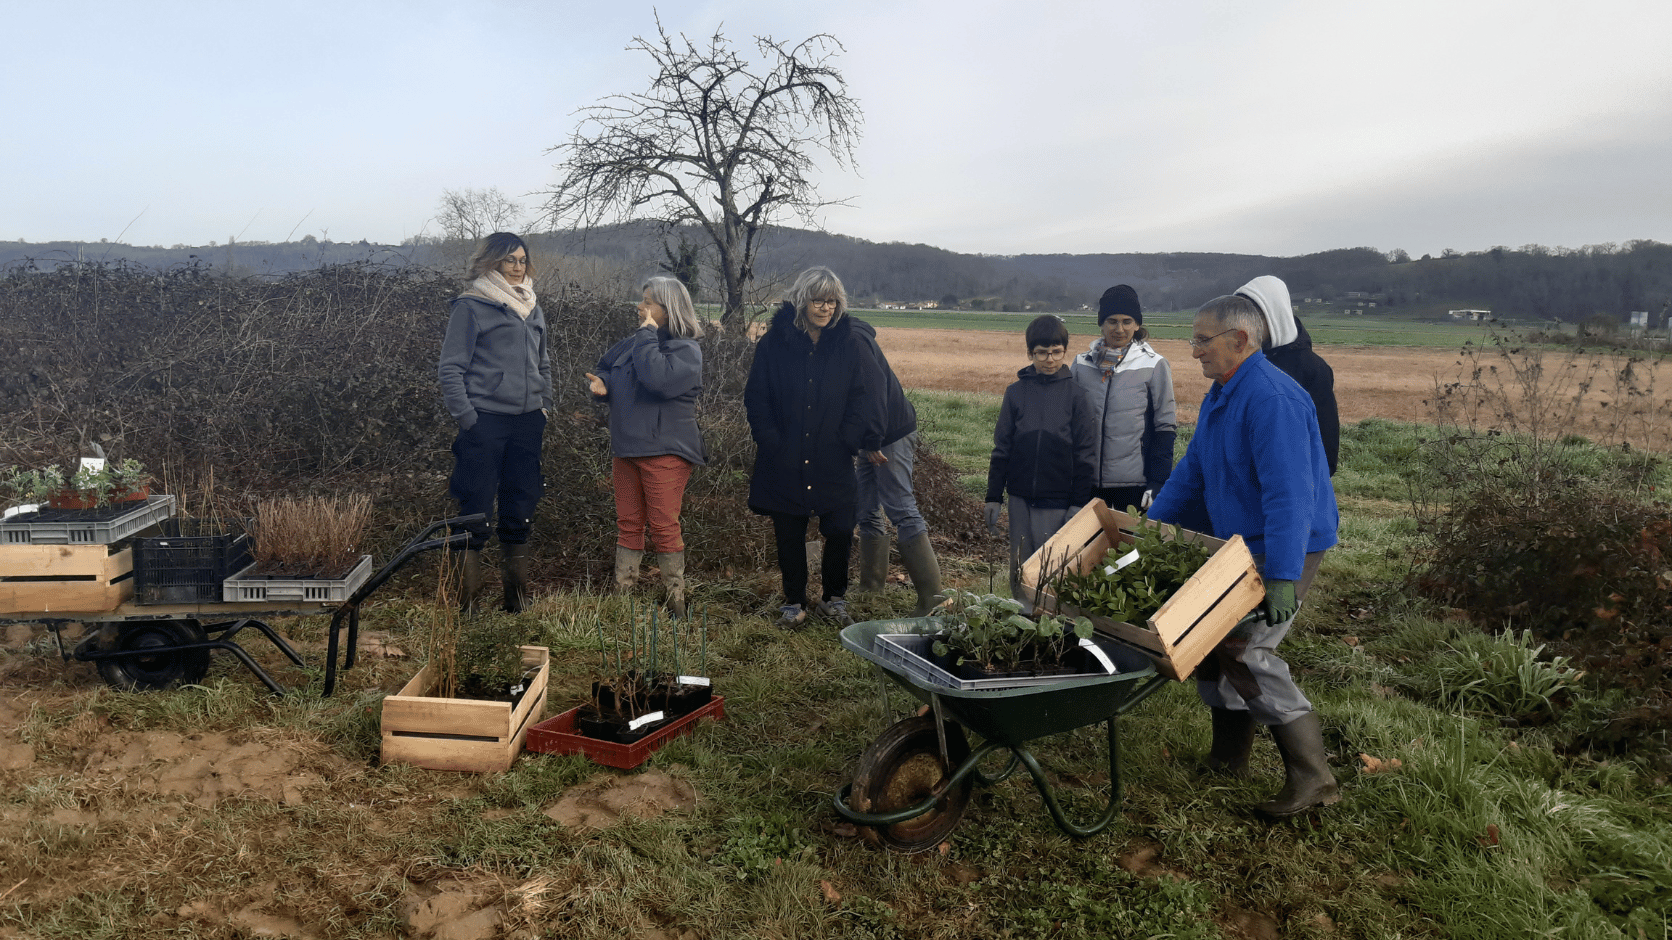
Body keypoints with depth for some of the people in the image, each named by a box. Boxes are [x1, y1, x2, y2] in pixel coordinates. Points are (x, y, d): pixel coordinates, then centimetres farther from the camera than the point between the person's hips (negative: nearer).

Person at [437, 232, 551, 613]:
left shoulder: (533, 309, 16)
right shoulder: (471, 307, -3)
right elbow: (450, 368, -6)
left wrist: (545, 408, 14)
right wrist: (467, 419, -12)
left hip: (527, 423, 6)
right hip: (485, 423, -6)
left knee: (520, 512, 10)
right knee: (476, 513, -3)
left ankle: (518, 602, 20)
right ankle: (467, 604, 5)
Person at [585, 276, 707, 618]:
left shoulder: (686, 350, -10)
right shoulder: (632, 343, 13)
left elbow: (657, 378, -28)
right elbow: (606, 368, 25)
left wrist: (647, 334, -18)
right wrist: (601, 384, 1)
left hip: (665, 451, -7)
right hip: (626, 448, 7)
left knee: (664, 526, -3)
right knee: (628, 523, 12)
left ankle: (676, 603, 8)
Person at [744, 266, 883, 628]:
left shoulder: (851, 344, 0)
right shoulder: (774, 343, -1)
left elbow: (863, 397, 2)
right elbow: (756, 399, 1)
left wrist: (848, 441, -7)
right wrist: (771, 442, -8)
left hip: (833, 463, 0)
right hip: (785, 462, 0)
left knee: (840, 532, 0)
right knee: (789, 535, 8)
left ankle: (834, 599, 22)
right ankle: (794, 603, 24)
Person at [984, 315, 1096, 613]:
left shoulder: (1075, 395, -2)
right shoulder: (1017, 392, 3)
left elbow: (1085, 454, -1)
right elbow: (1001, 448, 6)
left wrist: (1079, 504, -4)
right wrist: (993, 497, 4)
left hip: (1058, 500, -2)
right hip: (1021, 498, 2)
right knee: (1021, 568, 10)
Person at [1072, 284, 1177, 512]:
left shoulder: (1154, 366, -2)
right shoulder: (1082, 363, 7)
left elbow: (1165, 428, -1)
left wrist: (1157, 484, -7)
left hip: (1134, 483, -3)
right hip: (1086, 480, 3)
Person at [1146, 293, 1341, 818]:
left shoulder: (1271, 398, -23)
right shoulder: (1220, 395, 11)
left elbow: (1290, 494, -30)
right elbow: (1192, 473, 20)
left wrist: (1282, 577, -34)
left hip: (1284, 549, -10)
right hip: (1240, 544, 10)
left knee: (1244, 649, -15)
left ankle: (1312, 778, -5)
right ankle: (1227, 760, 28)